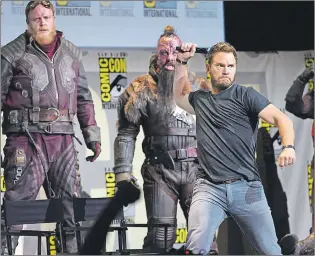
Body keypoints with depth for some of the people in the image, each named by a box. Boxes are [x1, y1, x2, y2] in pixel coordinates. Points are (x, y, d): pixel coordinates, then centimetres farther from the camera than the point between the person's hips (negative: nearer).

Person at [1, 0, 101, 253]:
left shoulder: (72, 54, 14)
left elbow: (84, 98, 19)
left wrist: (92, 136, 15)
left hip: (63, 140, 5)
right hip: (26, 138, -4)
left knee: (70, 205, 8)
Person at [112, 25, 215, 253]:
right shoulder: (143, 89, 4)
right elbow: (126, 134, 2)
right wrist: (123, 172, -7)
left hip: (195, 169, 2)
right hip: (160, 171, -2)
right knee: (161, 236, -6)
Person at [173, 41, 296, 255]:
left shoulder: (245, 95, 4)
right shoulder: (200, 99, 17)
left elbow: (281, 118, -6)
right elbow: (178, 95, 37)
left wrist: (288, 147, -25)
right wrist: (181, 62, 26)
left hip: (247, 187, -2)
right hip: (209, 188, 2)